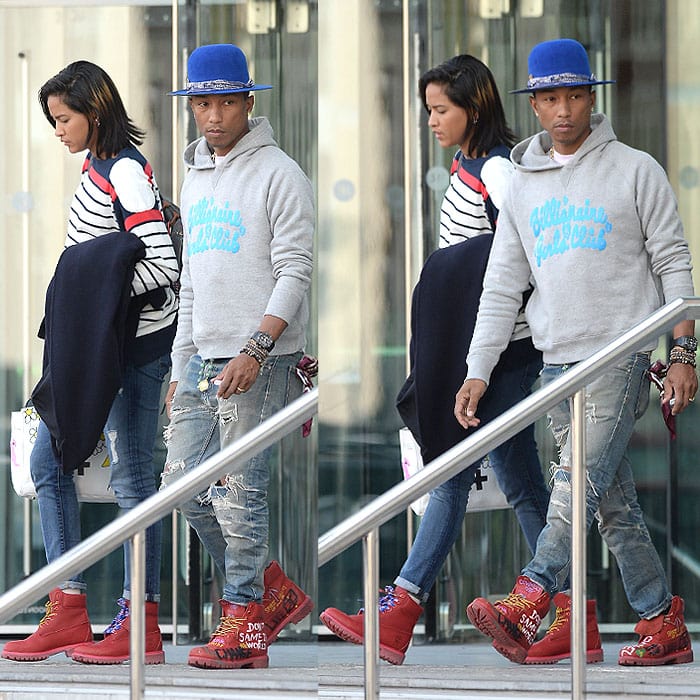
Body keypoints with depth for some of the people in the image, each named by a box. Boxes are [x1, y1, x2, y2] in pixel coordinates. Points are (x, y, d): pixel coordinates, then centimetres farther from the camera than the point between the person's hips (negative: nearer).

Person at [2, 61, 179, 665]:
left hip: (135, 346, -10)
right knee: (48, 461, 7)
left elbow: (164, 265, -22)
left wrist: (101, 293, -21)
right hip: (91, 348, 10)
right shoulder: (96, 169, 14)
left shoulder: (126, 172, -14)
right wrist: (72, 310, 13)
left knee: (131, 475, -4)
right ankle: (68, 612, 9)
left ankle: (141, 624, 2)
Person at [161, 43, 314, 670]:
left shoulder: (278, 175, -7)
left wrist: (256, 348, -24)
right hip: (204, 359, 8)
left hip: (260, 360, -8)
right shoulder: (195, 179, 17)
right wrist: (180, 366, 19)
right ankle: (274, 593, 18)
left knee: (239, 492, -8)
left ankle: (244, 629, 0)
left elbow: (295, 271, -14)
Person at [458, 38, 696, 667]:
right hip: (558, 361, 5)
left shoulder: (634, 170, 1)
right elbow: (502, 289, 14)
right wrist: (478, 372, 7)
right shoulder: (523, 188, 13)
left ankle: (529, 604, -28)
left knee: (580, 480, -18)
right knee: (614, 503, 5)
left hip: (622, 354, -5)